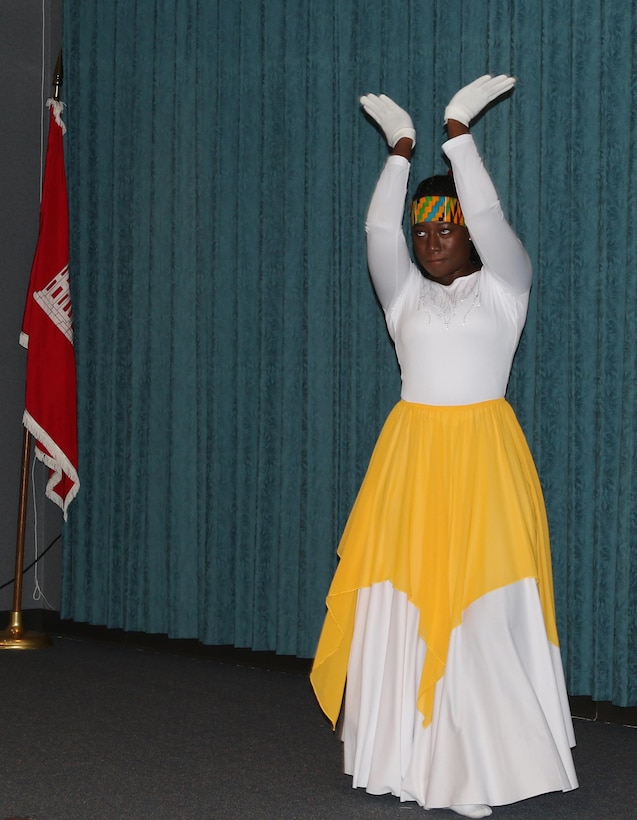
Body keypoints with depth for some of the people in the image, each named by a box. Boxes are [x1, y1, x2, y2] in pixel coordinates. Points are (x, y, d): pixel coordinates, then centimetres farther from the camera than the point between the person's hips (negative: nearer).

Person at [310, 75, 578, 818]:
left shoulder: (503, 285, 4)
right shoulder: (404, 292, 13)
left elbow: (490, 219, -11)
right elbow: (379, 231, -1)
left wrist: (459, 133, -10)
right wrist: (399, 150, -4)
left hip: (482, 451, -4)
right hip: (412, 451, 4)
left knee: (483, 605, -8)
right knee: (401, 601, -1)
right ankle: (406, 756, 5)